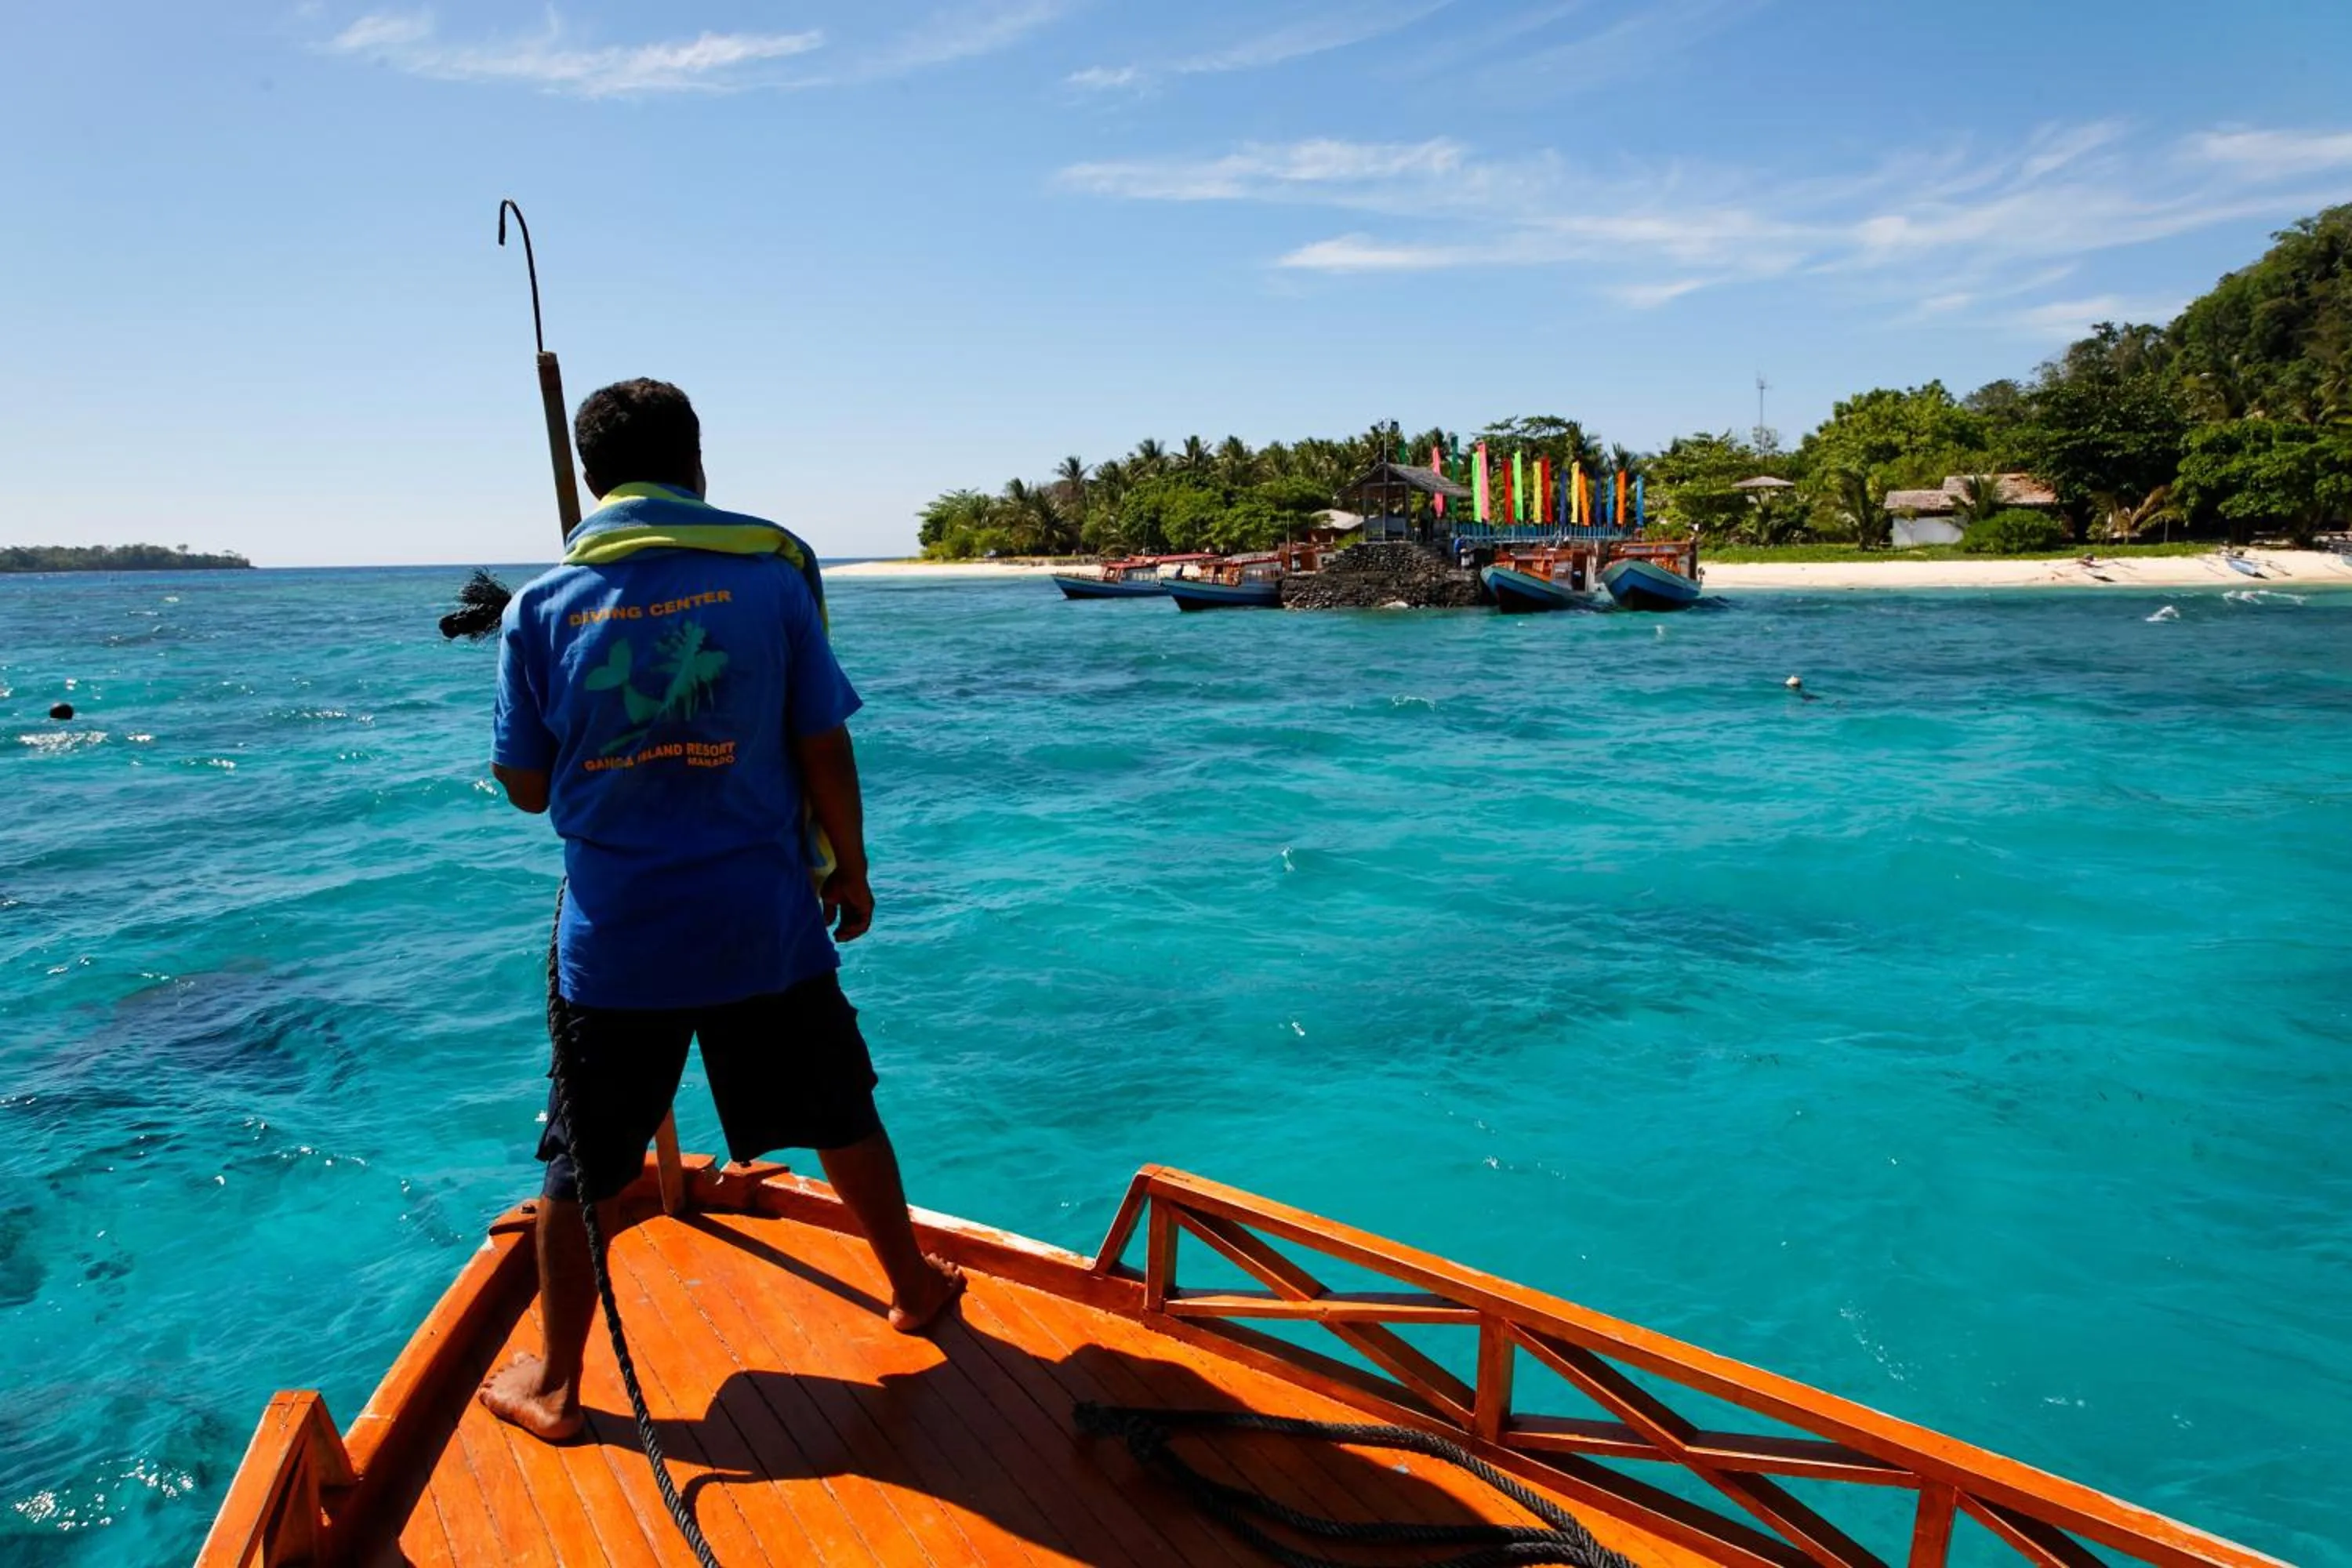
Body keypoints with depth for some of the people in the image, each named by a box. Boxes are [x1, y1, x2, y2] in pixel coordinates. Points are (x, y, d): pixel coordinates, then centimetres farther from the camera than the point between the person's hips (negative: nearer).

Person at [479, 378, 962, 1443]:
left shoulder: (543, 607, -3)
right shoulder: (769, 574, -5)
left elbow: (527, 786, 3)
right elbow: (824, 752, -5)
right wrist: (850, 871, 8)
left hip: (614, 939, 1)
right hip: (764, 924, 0)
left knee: (583, 1168, 17)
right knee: (841, 1121, 18)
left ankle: (554, 1386, 29)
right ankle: (916, 1290, 37)